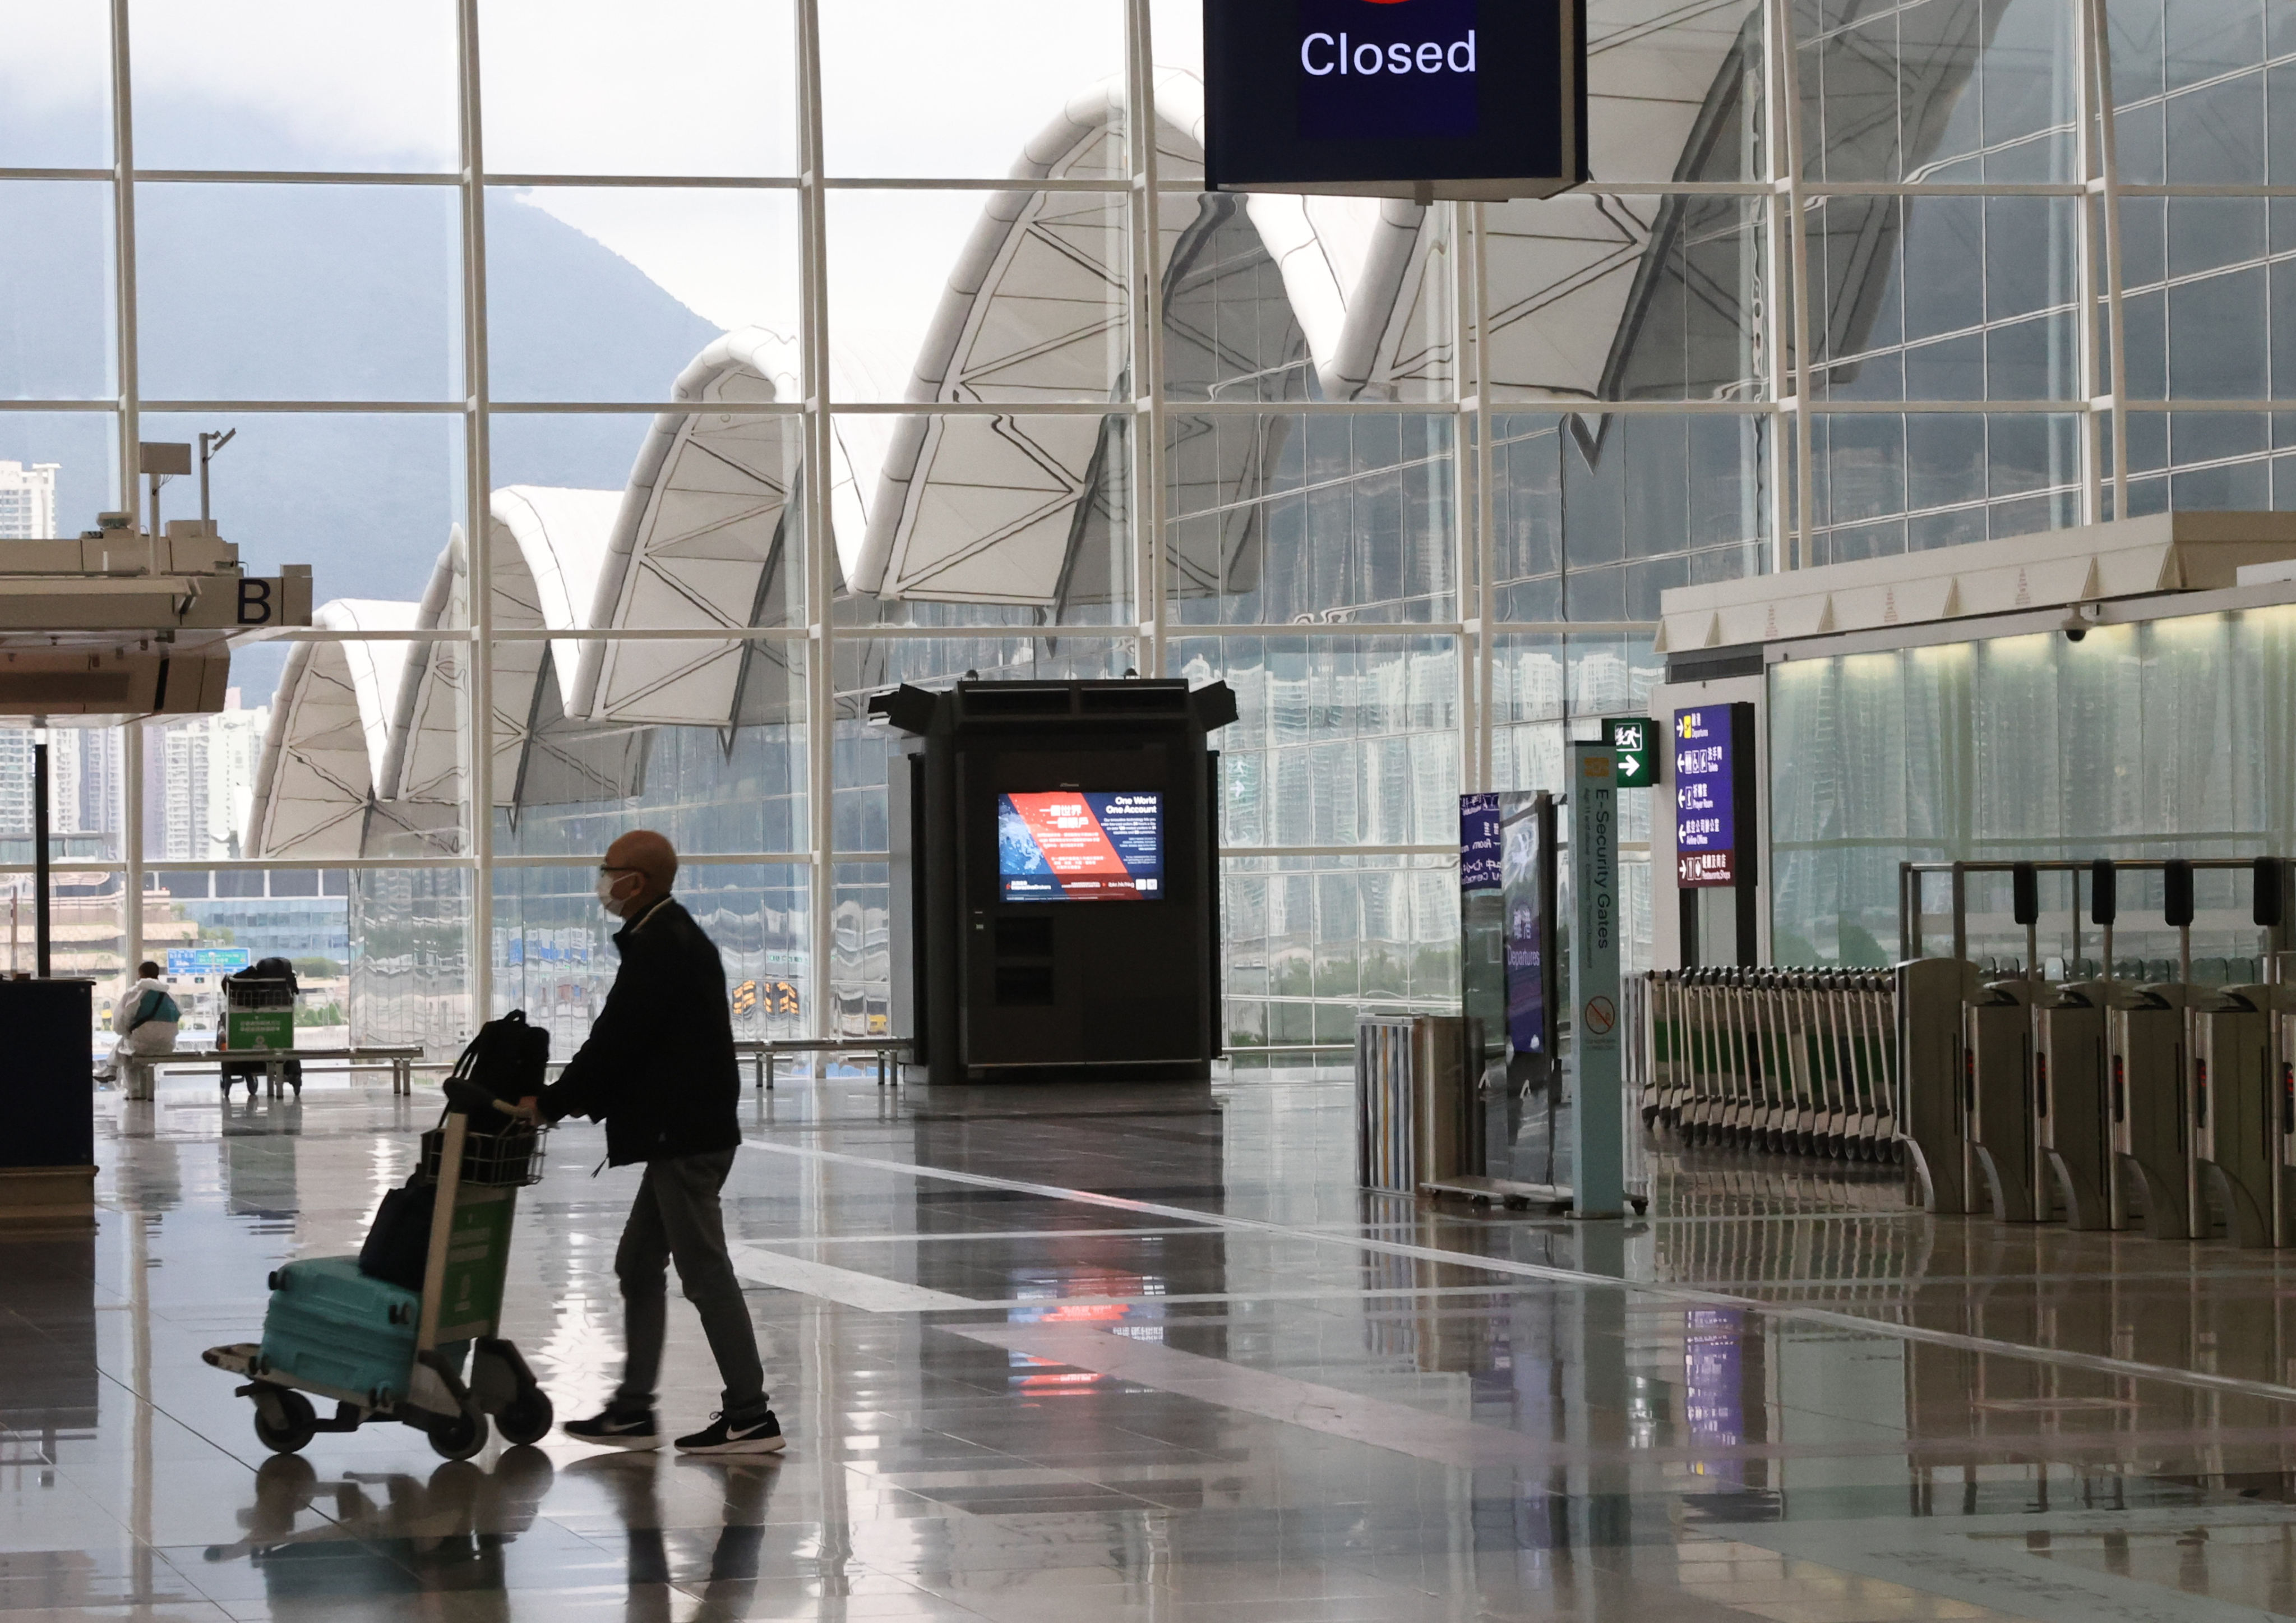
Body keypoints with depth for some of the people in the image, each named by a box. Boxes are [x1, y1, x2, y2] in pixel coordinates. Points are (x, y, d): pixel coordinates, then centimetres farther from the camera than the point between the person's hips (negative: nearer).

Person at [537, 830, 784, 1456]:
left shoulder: (658, 948, -17)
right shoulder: (675, 938, 16)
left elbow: (616, 1041, -19)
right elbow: (623, 1040, 19)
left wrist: (551, 1103, -10)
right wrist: (577, 1097, 14)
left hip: (684, 1137, -11)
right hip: (683, 1130, 11)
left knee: (705, 1272, -6)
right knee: (639, 1266, 14)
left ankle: (750, 1415, -2)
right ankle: (633, 1410, 17)